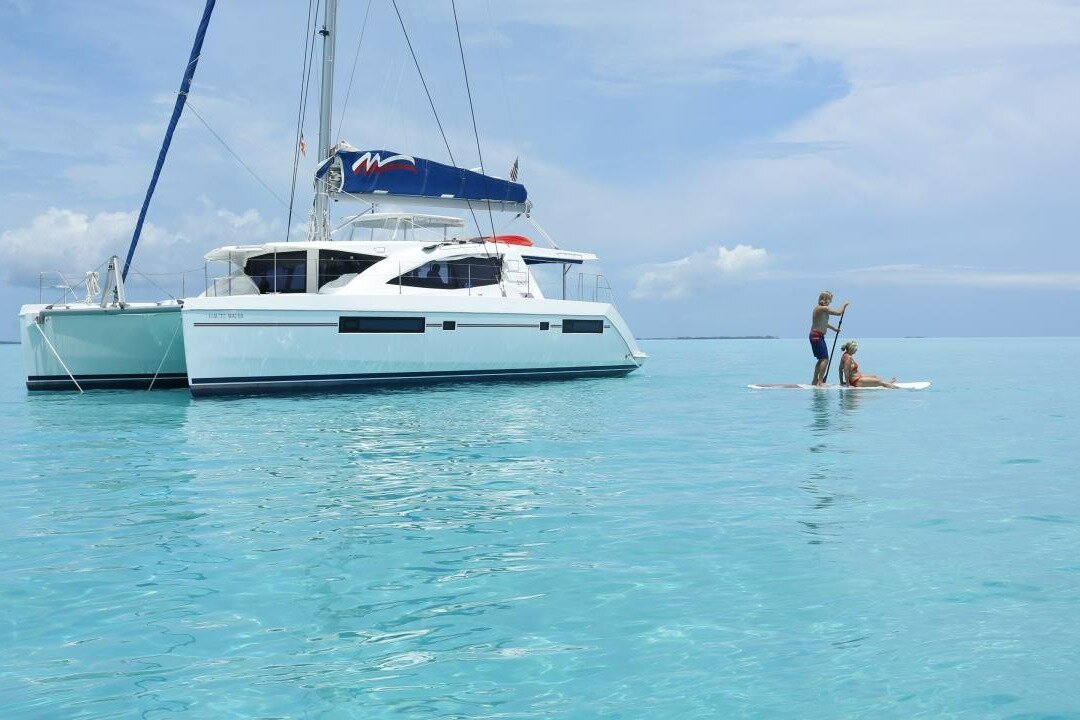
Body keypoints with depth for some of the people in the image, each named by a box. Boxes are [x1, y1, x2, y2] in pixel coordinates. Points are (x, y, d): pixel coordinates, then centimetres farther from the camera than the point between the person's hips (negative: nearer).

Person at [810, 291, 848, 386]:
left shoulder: (818, 308, 16)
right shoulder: (824, 308, -16)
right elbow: (839, 312, -17)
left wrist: (834, 328, 41)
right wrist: (844, 304, 1)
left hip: (815, 336, 10)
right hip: (817, 336, -10)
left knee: (821, 359, 18)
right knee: (825, 359, -11)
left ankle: (815, 380, 21)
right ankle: (820, 381, -15)